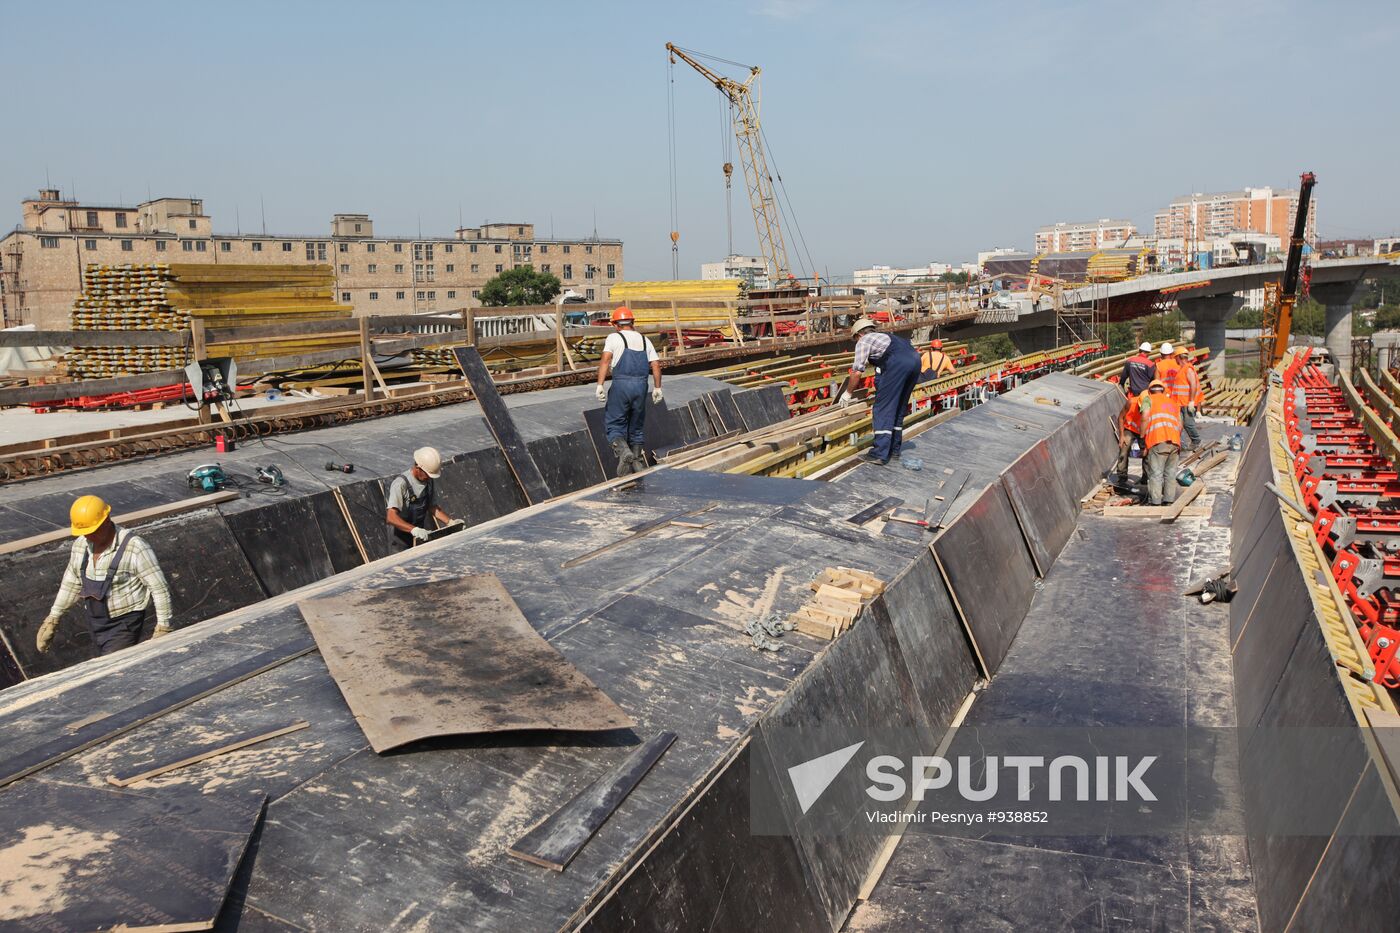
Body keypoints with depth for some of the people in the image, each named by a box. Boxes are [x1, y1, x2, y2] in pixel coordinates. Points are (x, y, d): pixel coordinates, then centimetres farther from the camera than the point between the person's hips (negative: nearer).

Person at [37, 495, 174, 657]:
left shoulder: (134, 548, -22)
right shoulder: (80, 545, -1)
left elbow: (159, 588, -18)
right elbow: (71, 583, 15)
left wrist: (163, 628, -18)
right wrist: (53, 618, 17)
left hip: (125, 623, -7)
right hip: (95, 620, 7)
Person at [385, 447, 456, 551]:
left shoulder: (428, 481, 2)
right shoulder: (401, 484, -21)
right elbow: (391, 517, -29)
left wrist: (451, 522, -1)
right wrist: (413, 529, -43)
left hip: (422, 536, 6)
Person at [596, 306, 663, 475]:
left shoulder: (613, 337, 4)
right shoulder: (645, 339, 16)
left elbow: (605, 360, -11)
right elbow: (656, 365, 9)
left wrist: (600, 385, -15)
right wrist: (657, 388, 15)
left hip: (621, 384, -4)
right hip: (641, 385, 4)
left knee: (614, 425, 5)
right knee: (636, 427, 16)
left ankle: (624, 452, -20)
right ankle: (638, 464, 15)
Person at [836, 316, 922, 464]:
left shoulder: (863, 341, 14)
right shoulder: (884, 336, 37)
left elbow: (857, 372, 8)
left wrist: (848, 393, 20)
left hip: (897, 363, -8)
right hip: (915, 359, 8)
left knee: (884, 408, -2)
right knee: (899, 408, 18)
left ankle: (880, 454, -5)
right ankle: (894, 450, 24)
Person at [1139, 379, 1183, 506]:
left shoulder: (1148, 399, 14)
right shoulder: (1173, 402, 29)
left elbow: (1145, 417, -3)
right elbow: (1180, 425, 22)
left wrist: (1142, 437, 2)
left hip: (1158, 440, -5)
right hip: (1174, 441, 5)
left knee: (1156, 473, -4)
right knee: (1170, 473, 10)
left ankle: (1155, 502, -7)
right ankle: (1169, 501, 8)